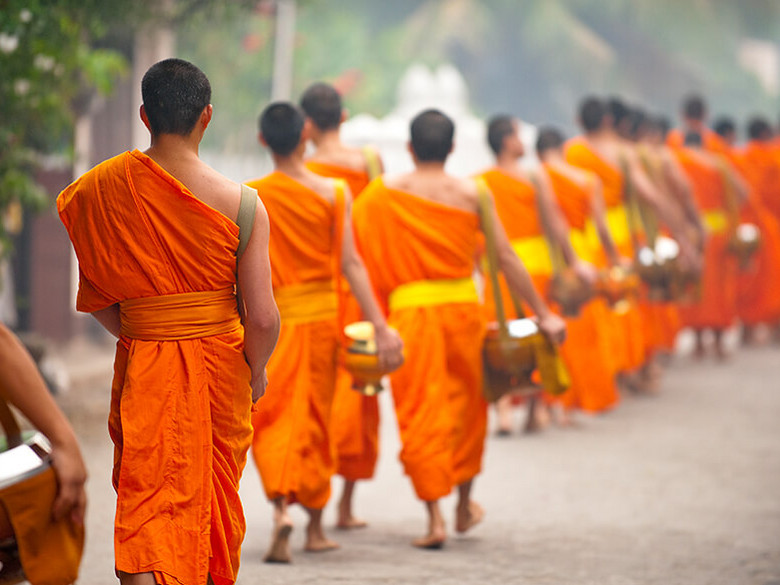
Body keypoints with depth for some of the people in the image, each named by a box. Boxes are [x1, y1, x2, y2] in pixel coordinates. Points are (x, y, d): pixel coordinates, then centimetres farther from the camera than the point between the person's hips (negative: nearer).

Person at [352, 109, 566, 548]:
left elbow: (359, 255, -3)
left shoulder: (382, 194, 0)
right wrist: (543, 314, 5)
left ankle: (435, 517, -4)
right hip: (462, 302, 1)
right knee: (467, 404, 19)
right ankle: (465, 505, 32)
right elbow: (506, 257, 1)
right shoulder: (473, 193, 1)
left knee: (420, 412, 3)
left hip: (410, 308, -1)